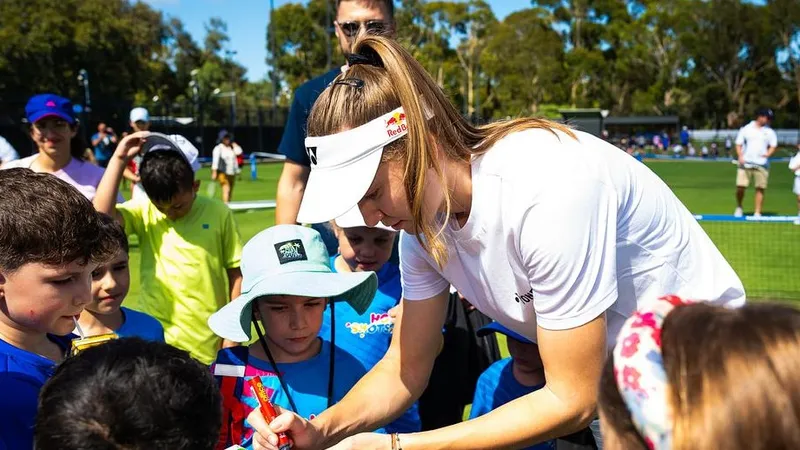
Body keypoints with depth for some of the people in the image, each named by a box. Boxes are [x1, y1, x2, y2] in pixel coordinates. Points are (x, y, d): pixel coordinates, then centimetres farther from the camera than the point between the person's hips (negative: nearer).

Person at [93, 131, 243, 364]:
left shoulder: (218, 214, -5)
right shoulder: (143, 212, -2)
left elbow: (237, 272, 0)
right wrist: (118, 159, -19)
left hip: (207, 342, 0)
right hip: (154, 332, 1)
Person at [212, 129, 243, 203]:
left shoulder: (232, 147, 14)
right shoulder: (218, 148, -3)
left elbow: (239, 151, -5)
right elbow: (215, 161, -11)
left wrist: (233, 143, 2)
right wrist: (214, 172, -19)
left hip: (232, 173, 6)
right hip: (223, 173, -6)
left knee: (230, 191, 10)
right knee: (226, 189, -20)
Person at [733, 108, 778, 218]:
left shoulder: (770, 132, 9)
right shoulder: (746, 129, 6)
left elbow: (773, 146, 10)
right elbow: (739, 144, 7)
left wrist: (768, 153, -12)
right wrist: (740, 156, -10)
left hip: (762, 164, 1)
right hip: (745, 163, -1)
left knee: (760, 188, -3)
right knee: (740, 187, -8)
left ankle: (757, 213, 4)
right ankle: (739, 208, 15)